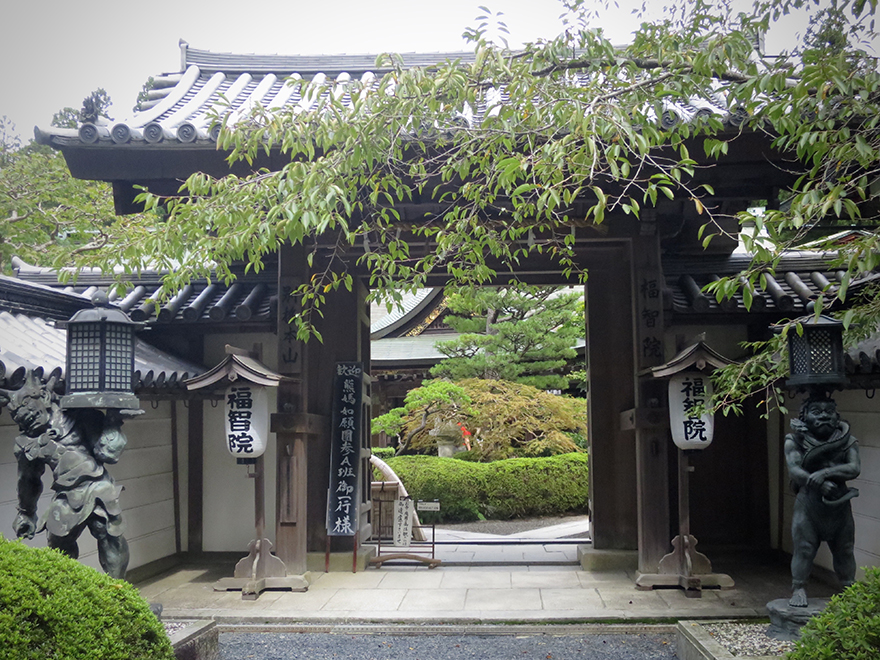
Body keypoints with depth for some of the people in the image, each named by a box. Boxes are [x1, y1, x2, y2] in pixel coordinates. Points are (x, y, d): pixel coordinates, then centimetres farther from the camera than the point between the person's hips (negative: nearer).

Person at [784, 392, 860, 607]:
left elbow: (854, 468, -10)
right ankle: (798, 589, 4)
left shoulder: (846, 440, 4)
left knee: (844, 549, 12)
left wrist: (825, 473, -24)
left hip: (839, 502, 3)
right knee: (804, 546, -5)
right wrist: (819, 483, -27)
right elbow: (794, 470, -13)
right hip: (809, 501, -2)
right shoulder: (796, 441, -1)